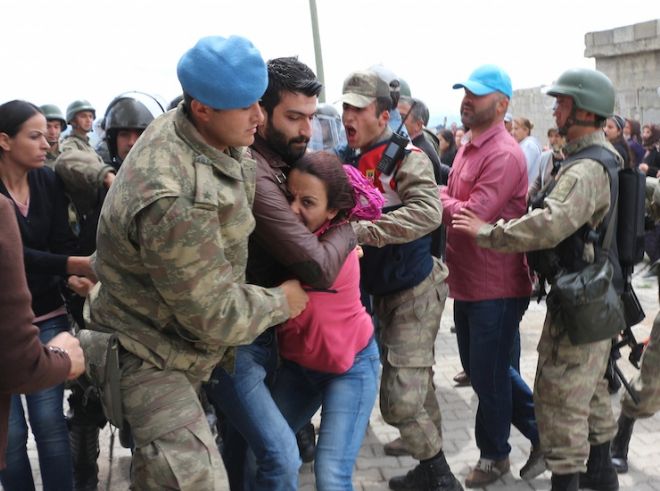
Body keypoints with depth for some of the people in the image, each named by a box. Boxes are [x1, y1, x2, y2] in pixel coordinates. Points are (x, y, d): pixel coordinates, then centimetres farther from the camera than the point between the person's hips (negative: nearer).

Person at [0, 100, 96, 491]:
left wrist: (74, 277, -26)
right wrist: (76, 265, -34)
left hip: (47, 319, 2)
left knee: (50, 422, 2)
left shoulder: (49, 182, -1)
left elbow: (64, 242, -5)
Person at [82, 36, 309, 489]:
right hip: (151, 354, -9)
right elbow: (215, 315, -28)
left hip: (188, 339, 9)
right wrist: (281, 301, -11)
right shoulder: (172, 201, -38)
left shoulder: (199, 129, -10)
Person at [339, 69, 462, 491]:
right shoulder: (352, 161, 6)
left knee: (401, 400, -10)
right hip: (381, 291, 8)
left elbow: (427, 212, -32)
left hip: (414, 291, -7)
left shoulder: (407, 158, -15)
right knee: (418, 389, 20)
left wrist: (359, 230, -36)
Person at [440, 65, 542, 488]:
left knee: (489, 375, 6)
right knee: (480, 369, 19)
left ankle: (494, 456, 28)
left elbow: (473, 215, -25)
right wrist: (439, 195, -5)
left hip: (496, 287, -10)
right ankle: (541, 432, 34)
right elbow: (454, 201, 14)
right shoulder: (470, 147, 12)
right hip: (468, 282, 10)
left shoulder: (504, 155, -20)